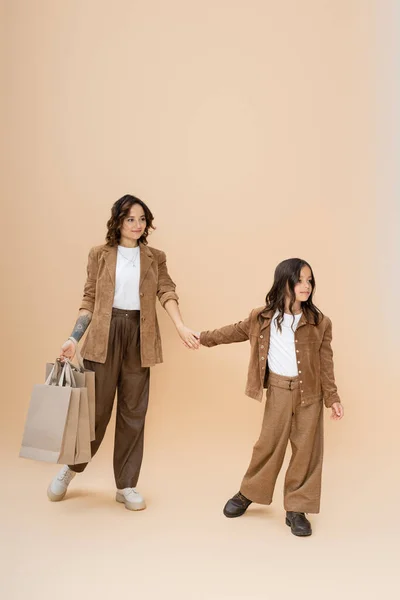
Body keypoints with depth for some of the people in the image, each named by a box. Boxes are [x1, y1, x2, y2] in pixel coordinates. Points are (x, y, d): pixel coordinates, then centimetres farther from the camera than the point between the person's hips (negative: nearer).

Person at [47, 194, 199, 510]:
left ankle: (126, 485, 19)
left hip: (139, 336, 2)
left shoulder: (155, 258, 10)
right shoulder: (100, 255, 6)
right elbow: (89, 300, 6)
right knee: (97, 407, 2)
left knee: (133, 412, 6)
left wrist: (181, 326, -19)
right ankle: (71, 468, 29)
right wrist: (74, 337, -4)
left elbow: (166, 292, -3)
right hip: (104, 336, -2)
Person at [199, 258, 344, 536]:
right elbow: (235, 331, 11)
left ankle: (297, 508, 19)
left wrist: (332, 398, -2)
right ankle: (249, 493, 30)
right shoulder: (262, 317, -4)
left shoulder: (320, 323, -6)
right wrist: (202, 337, 14)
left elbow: (326, 364, -2)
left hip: (310, 393, 0)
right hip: (278, 391, 0)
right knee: (268, 444, 9)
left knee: (306, 451, 5)